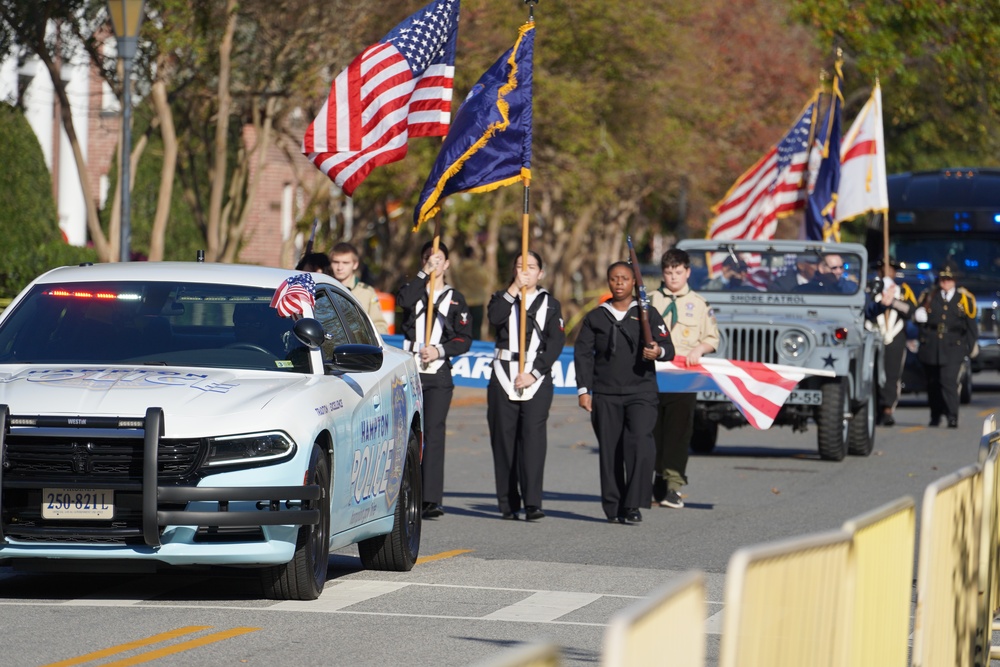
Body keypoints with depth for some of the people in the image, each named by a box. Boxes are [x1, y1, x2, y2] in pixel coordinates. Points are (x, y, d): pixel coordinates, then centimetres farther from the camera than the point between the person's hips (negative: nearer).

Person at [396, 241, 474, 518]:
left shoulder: (455, 298, 11)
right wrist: (425, 272, -14)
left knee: (433, 433, -10)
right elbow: (403, 300, -14)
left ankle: (432, 499, -15)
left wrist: (439, 351, -10)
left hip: (439, 373, -1)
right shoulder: (413, 289, 12)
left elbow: (465, 339, 5)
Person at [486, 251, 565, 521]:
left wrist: (534, 373, -9)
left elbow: (556, 342, 1)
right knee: (503, 438, 0)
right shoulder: (503, 298, 14)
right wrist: (514, 288, -10)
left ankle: (533, 503, -18)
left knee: (533, 437, -12)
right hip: (504, 376, 2)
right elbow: (494, 317, -9)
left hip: (537, 378, -2)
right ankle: (508, 504, 5)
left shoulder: (550, 304, 11)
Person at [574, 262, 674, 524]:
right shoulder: (595, 317, 13)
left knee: (640, 445, -17)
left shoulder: (647, 314, 10)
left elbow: (668, 348, 5)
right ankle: (613, 508, 5)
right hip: (605, 396, 2)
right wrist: (583, 389, 0)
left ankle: (633, 505, -14)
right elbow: (583, 353, 10)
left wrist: (659, 351, -19)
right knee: (610, 450, -1)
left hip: (641, 393, -2)